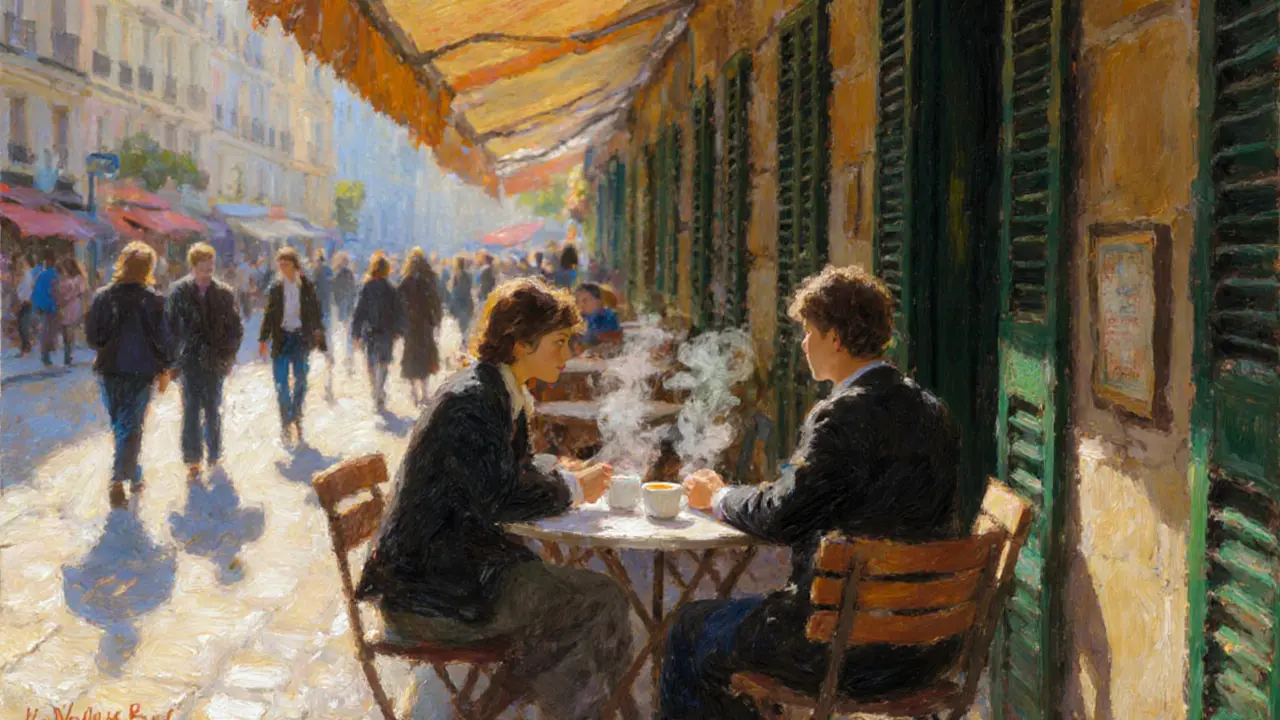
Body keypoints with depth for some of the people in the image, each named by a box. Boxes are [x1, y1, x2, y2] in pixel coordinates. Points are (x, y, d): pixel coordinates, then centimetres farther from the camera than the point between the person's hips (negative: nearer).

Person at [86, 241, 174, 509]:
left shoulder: (102, 296, -4)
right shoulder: (152, 299, -11)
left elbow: (91, 335, 0)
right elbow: (161, 338, -9)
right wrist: (164, 369, 3)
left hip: (109, 370, 3)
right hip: (140, 371, -3)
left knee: (120, 426, 18)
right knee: (131, 427, 4)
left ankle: (133, 476, 29)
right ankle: (118, 481, -7)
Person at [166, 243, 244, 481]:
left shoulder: (224, 293, 2)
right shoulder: (178, 291, 0)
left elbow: (235, 327, 8)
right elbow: (170, 326, 4)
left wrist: (228, 356, 1)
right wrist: (173, 360, 1)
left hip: (214, 362, 1)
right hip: (189, 361, -1)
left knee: (213, 410, 8)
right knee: (191, 411, -1)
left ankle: (214, 454, 21)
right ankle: (193, 460, 5)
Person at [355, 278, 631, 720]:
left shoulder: (501, 393, 9)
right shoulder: (471, 401, -20)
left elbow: (511, 470, 19)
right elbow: (498, 499, -24)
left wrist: (564, 475, 1)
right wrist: (571, 488, -11)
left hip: (456, 559, 9)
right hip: (426, 585, -9)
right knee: (598, 602, -14)